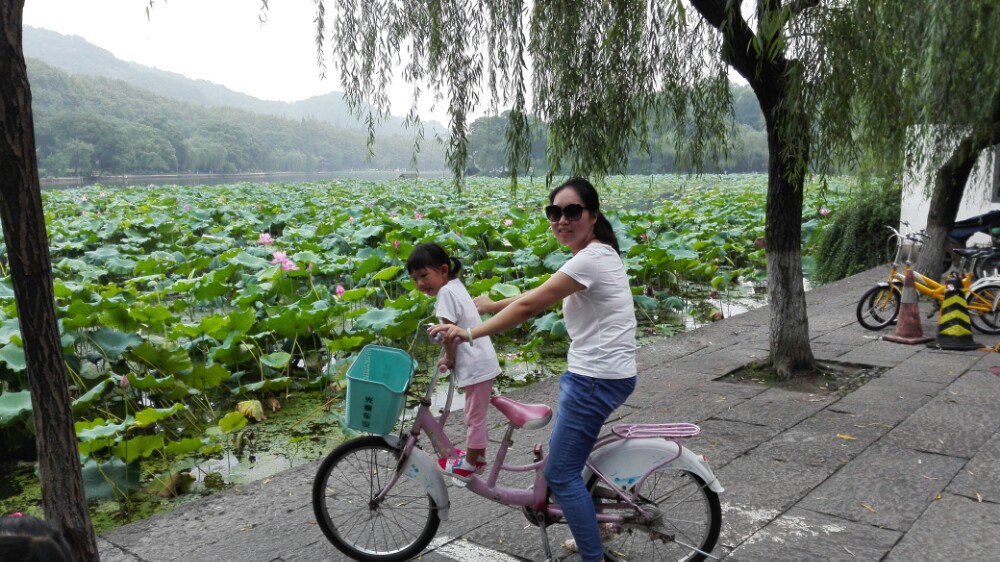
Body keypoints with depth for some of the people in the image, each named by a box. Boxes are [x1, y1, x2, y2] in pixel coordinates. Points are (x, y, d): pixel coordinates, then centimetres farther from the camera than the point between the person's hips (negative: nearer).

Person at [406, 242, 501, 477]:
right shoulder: (455, 284, 12)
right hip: (484, 360, 10)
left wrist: (448, 359, -3)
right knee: (477, 414, 22)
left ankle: (470, 463, 18)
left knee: (474, 416, 5)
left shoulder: (446, 291, -17)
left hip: (475, 365, -10)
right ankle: (478, 455, 36)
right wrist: (448, 356, 8)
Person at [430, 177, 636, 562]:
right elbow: (541, 296, 18)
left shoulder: (590, 259, -20)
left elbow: (529, 306, -19)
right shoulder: (595, 254, 11)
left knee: (560, 474, -1)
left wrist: (470, 334, -13)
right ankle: (589, 530, 39)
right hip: (595, 374, 10)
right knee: (562, 452, 24)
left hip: (596, 379, -10)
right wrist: (492, 305, 19)